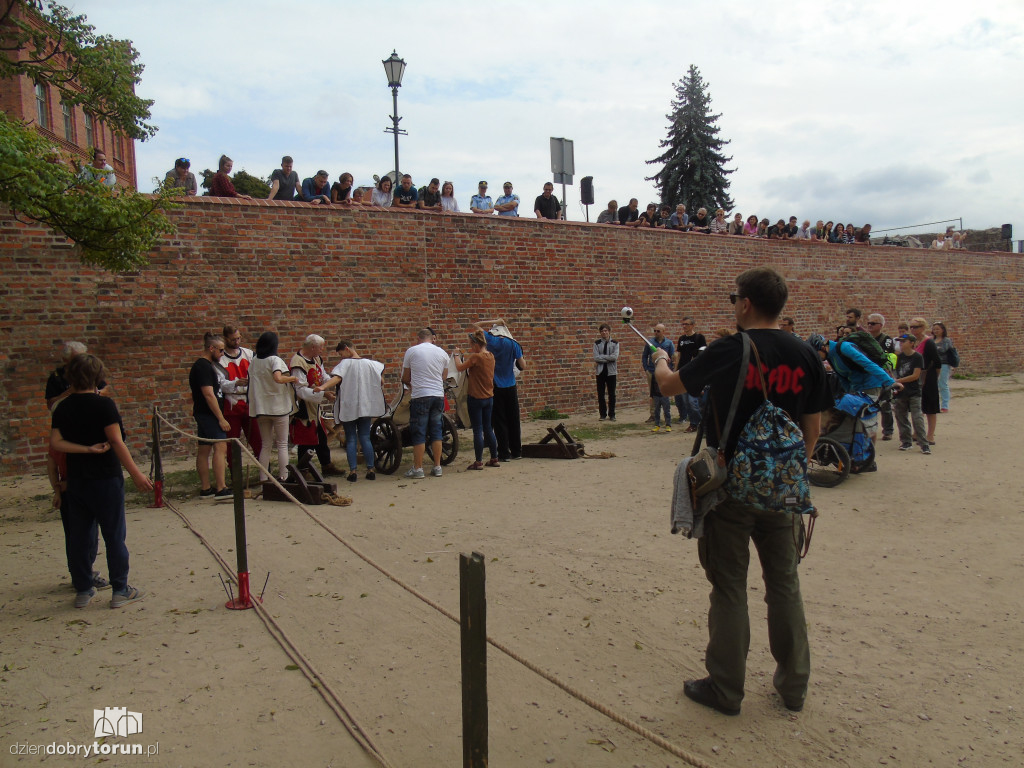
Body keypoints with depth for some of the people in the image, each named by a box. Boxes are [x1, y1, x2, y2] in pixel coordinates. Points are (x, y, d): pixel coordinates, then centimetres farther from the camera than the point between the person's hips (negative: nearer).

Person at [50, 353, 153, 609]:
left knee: (79, 535, 13)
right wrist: (136, 474, -15)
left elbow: (55, 442, -6)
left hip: (76, 480, 5)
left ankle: (83, 590, 21)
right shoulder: (103, 404, -13)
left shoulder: (62, 408, 4)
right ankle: (120, 590, 8)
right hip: (105, 479, -5)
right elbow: (116, 442, -17)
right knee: (114, 535, 3)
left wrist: (87, 450, -9)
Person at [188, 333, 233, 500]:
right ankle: (221, 490, -18)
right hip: (208, 414, -10)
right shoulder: (203, 366, -16)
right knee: (221, 448, -15)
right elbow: (209, 394, -21)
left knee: (204, 451, 10)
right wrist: (221, 418, -20)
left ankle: (205, 489, 15)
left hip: (204, 415, 10)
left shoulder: (206, 365, 16)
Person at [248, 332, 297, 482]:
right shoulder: (275, 360, -11)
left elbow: (252, 382, 10)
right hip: (278, 407, -5)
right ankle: (283, 477, 5)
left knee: (266, 445, 12)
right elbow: (278, 378, -27)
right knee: (282, 444, 5)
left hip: (261, 407, 5)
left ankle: (263, 477, 11)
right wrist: (292, 378, -11)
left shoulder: (254, 361, 6)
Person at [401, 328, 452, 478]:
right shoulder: (442, 353, 9)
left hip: (420, 397, -4)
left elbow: (405, 378, 6)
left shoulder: (411, 351, -1)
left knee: (419, 433, 1)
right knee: (436, 432, 11)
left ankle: (418, 469, 4)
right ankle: (437, 467, 13)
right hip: (438, 395, 4)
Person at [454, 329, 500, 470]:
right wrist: (464, 356, 15)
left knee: (477, 430, -2)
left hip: (475, 398, -7)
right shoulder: (490, 356, 6)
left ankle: (478, 462, 2)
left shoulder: (475, 357, -17)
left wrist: (458, 355, 6)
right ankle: (494, 459, 19)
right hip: (489, 397, 7)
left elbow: (459, 368, -9)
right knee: (488, 429, 15)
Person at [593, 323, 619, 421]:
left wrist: (601, 358, -12)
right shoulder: (597, 343, 4)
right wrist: (608, 358, -13)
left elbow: (615, 357, -11)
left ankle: (611, 414, 12)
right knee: (600, 394, 3)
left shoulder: (615, 343, 3)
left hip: (611, 371, -1)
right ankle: (602, 414, 12)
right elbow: (596, 358, -8)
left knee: (612, 394, 3)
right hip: (600, 371, 1)